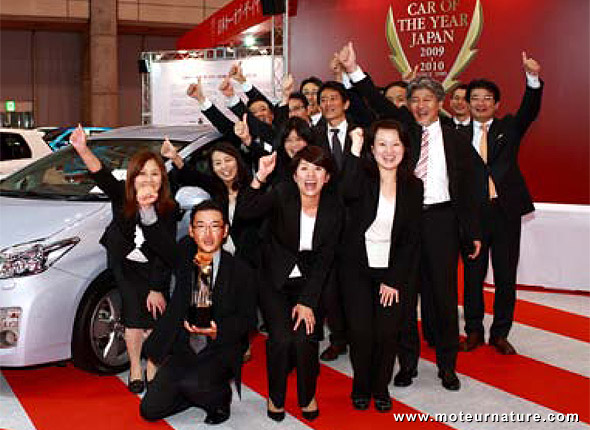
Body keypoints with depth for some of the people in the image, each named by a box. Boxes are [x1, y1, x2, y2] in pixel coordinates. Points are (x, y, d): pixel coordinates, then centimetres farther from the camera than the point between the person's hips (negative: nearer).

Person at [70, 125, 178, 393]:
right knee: (135, 312, -11)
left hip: (155, 269, 0)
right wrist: (82, 149, -57)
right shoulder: (122, 196, -19)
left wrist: (157, 288, -17)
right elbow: (102, 175, -38)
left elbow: (166, 253, -16)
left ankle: (152, 368, 14)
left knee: (155, 314, -8)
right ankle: (135, 369, 8)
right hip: (125, 264, 0)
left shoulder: (169, 210, -19)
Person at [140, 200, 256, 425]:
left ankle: (220, 396, 1)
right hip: (182, 349, 4)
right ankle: (202, 390, 18)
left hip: (220, 350, -4)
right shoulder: (184, 256, 2)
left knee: (191, 383, -33)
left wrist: (217, 331, -20)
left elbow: (246, 318, -3)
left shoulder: (240, 271, -6)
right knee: (149, 410, -5)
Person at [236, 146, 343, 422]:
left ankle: (308, 397, 11)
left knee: (304, 337, -16)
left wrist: (307, 302, -11)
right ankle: (276, 397, 10)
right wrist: (260, 178, -44)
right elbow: (245, 212, -31)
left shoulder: (333, 208, -8)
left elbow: (324, 260, -6)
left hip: (308, 282, 2)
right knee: (281, 337, -18)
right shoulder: (283, 194, -15)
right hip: (275, 280, -1)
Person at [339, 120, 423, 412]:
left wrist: (394, 280, -4)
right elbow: (348, 193, -33)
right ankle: (361, 386, 21)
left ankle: (381, 387, 21)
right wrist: (355, 151, -33)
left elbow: (411, 239, 1)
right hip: (357, 268, -1)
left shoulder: (413, 187, 1)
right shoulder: (362, 178, -6)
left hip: (394, 271, 2)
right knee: (360, 331, -5)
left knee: (388, 333, -4)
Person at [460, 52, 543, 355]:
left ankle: (500, 334, 19)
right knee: (473, 275, 7)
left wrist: (533, 77, -26)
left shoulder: (508, 127, 7)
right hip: (473, 213, -1)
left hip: (506, 211, 1)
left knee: (506, 276, 6)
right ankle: (474, 331, 22)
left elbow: (530, 111, -11)